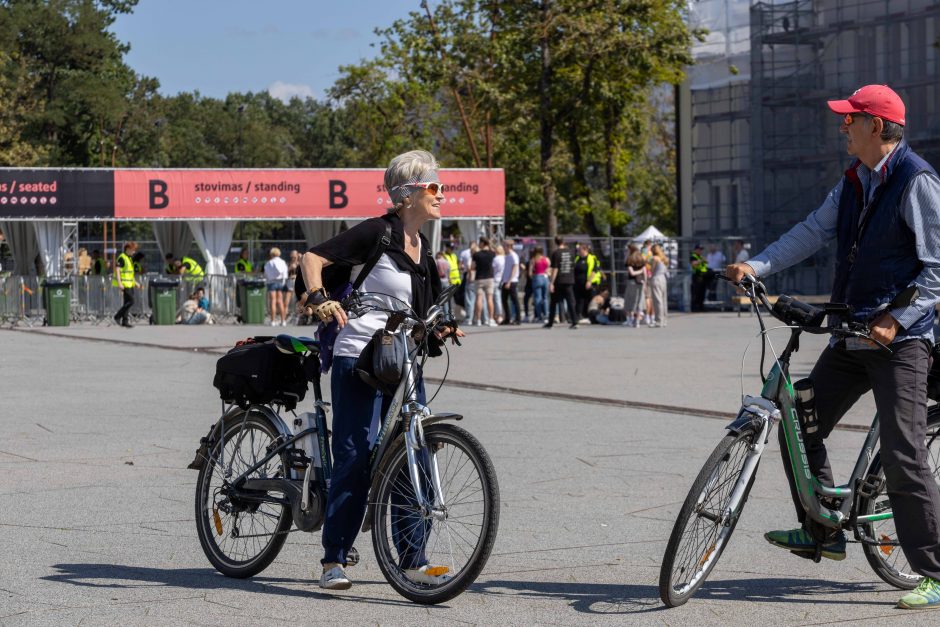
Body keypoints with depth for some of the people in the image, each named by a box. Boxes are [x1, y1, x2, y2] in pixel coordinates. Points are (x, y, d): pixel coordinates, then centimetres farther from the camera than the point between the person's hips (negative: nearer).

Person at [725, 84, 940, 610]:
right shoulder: (854, 180, 13)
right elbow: (814, 232, 10)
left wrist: (896, 319, -22)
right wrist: (756, 266, -3)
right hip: (852, 336, 9)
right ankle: (822, 533, 27)